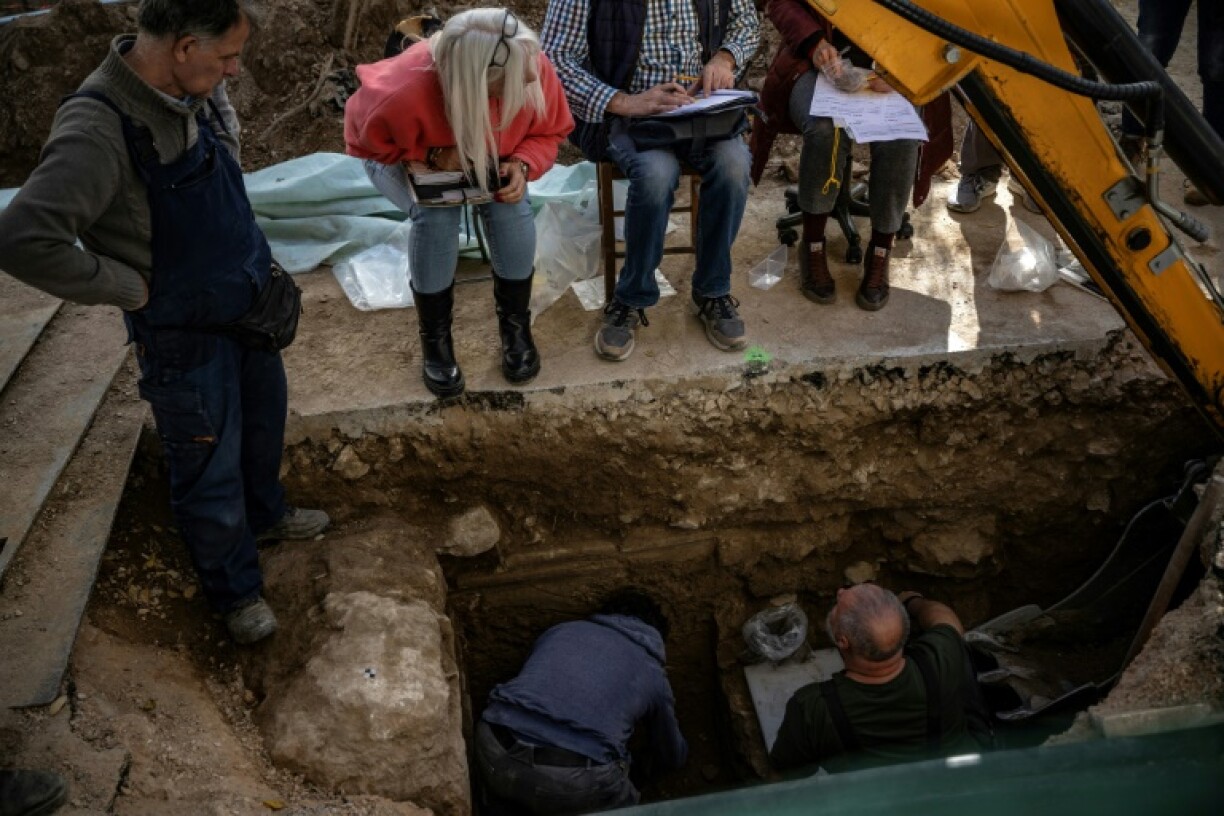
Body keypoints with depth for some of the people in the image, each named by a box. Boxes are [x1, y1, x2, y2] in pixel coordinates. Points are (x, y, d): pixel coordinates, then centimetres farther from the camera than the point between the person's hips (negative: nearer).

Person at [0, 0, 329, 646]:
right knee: (210, 473, 11)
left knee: (264, 422, 29)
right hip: (185, 337, -8)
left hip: (250, 305, 8)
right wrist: (132, 288, -25)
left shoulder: (198, 89, -5)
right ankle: (235, 590, 35)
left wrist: (255, 257, 6)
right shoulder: (98, 127, -30)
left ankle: (264, 513, 57)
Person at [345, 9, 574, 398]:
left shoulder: (534, 67, -31)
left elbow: (549, 131, -12)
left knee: (512, 207, -27)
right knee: (436, 214, -32)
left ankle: (516, 325, -5)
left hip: (486, 162, 3)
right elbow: (363, 139, -21)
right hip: (403, 158, -3)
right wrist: (432, 154, -33)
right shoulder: (404, 92, -42)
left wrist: (522, 164, -32)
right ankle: (435, 339, -11)